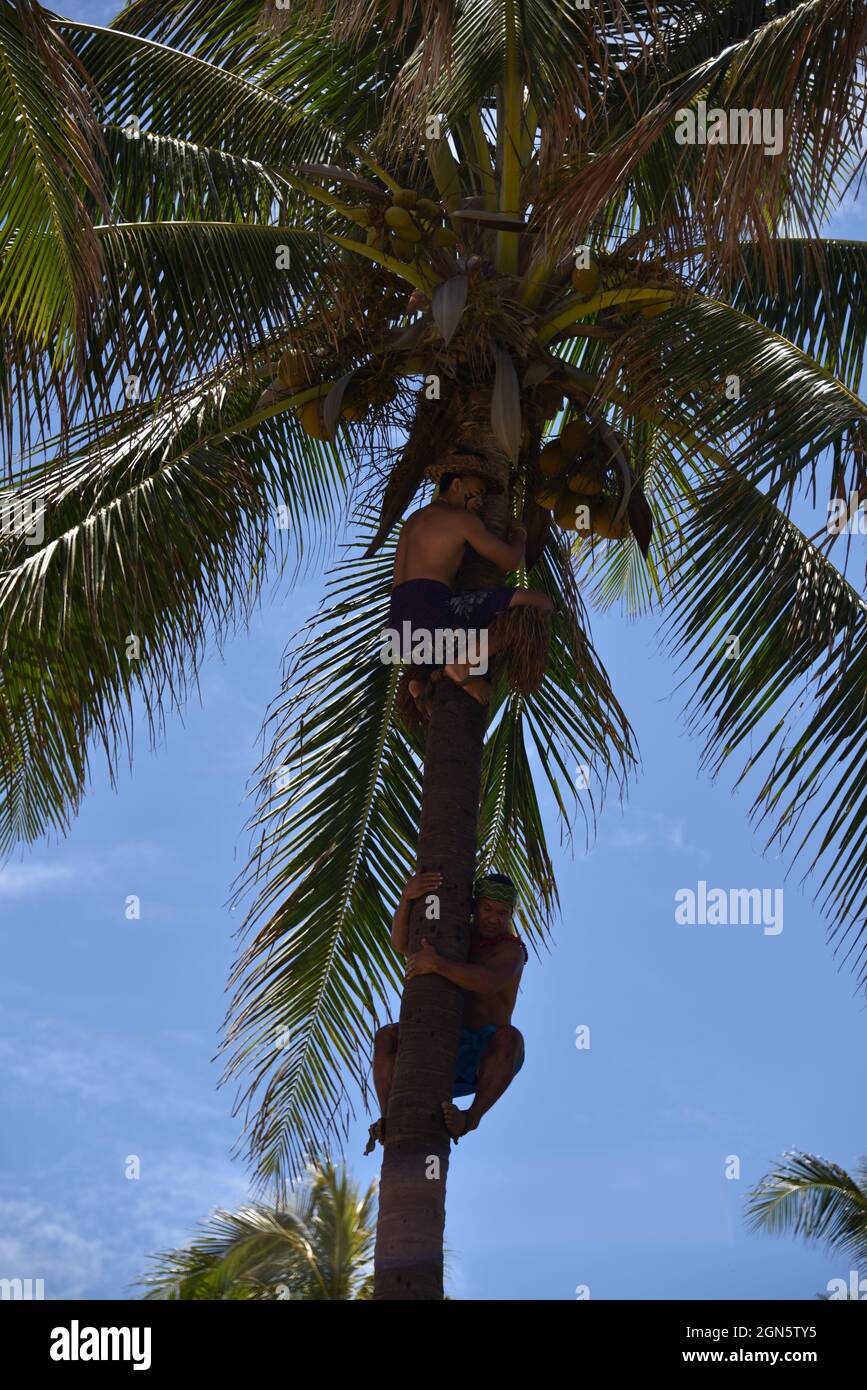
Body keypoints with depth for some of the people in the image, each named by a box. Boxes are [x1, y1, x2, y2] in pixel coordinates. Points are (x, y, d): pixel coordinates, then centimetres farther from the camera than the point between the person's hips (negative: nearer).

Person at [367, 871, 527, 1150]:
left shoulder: (511, 950, -6)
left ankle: (471, 1116, -39)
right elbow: (401, 943, -6)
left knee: (509, 1037, -35)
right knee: (386, 1036, -16)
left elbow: (490, 982, -30)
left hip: (486, 1063, -5)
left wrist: (437, 964, -41)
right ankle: (388, 1120, -33)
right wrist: (407, 896, -24)